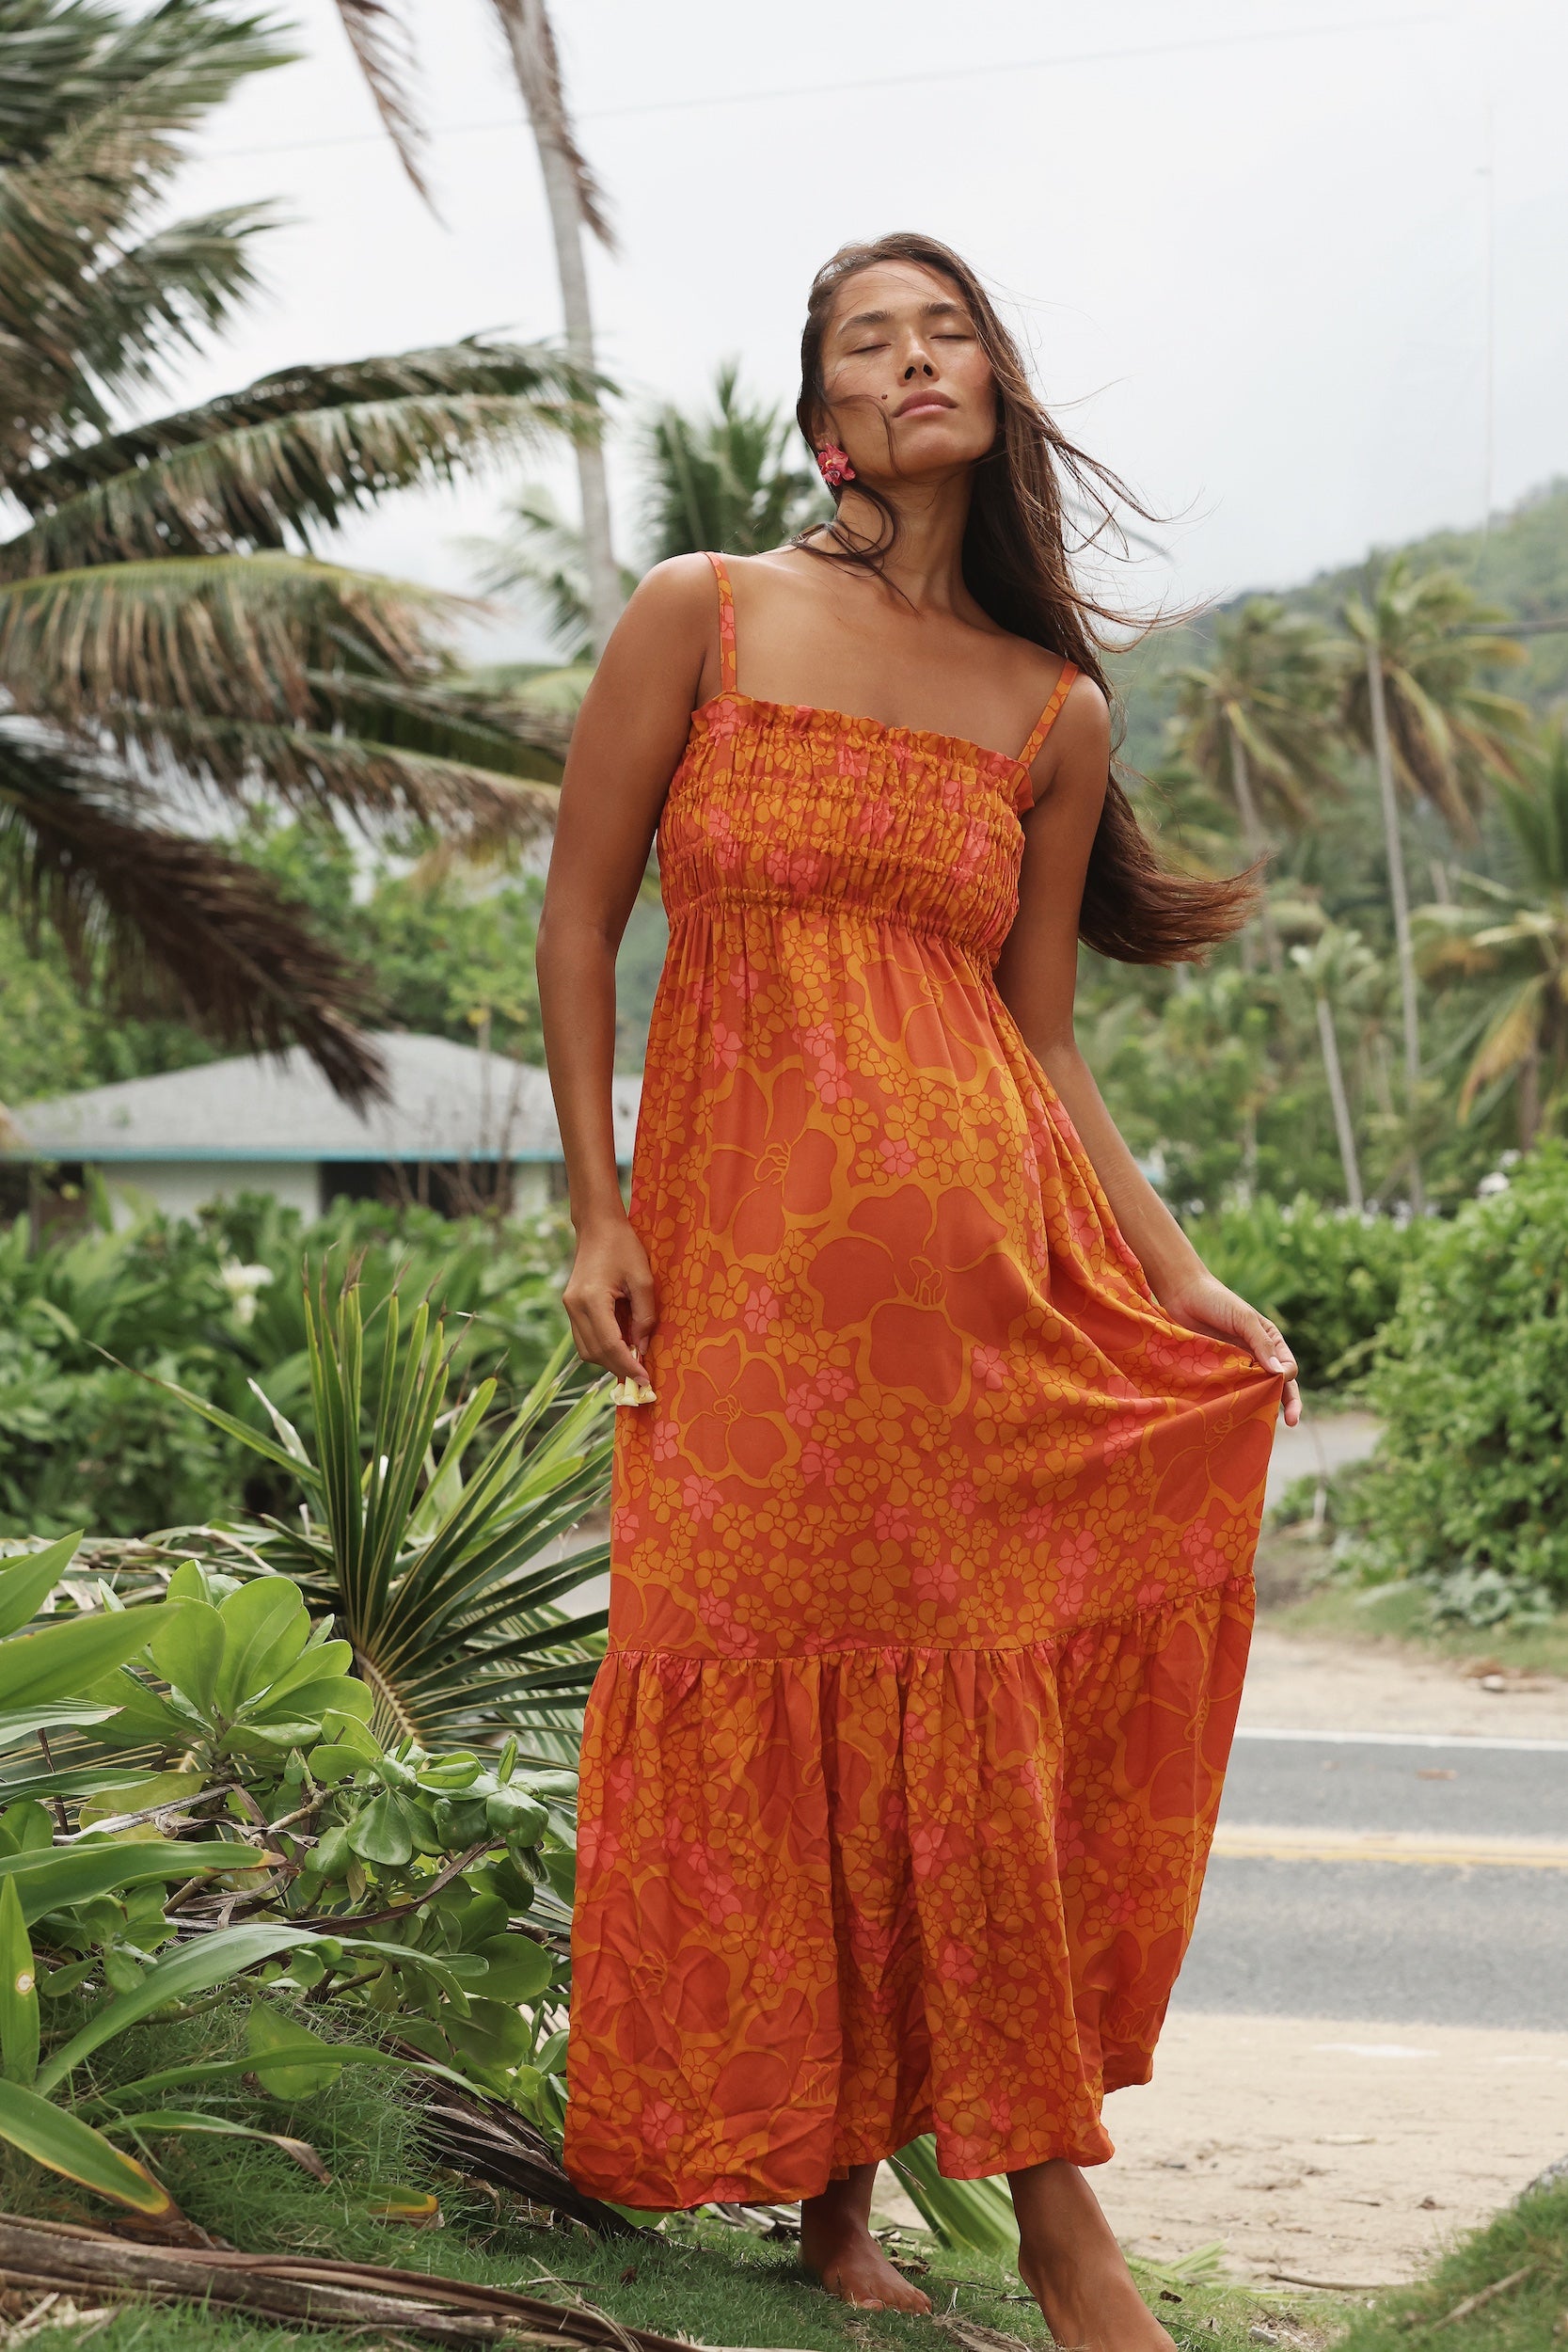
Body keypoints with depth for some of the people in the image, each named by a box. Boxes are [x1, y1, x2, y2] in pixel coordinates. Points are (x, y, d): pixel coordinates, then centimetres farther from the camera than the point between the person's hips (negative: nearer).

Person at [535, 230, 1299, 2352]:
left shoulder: (1056, 709, 11)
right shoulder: (699, 618, 5)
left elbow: (1044, 1040, 13)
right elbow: (580, 922, 5)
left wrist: (1185, 1281, 5)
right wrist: (598, 1216, -2)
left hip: (990, 1245, 2)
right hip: (748, 1242, -2)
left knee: (978, 1699, 1)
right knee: (775, 1698, 0)